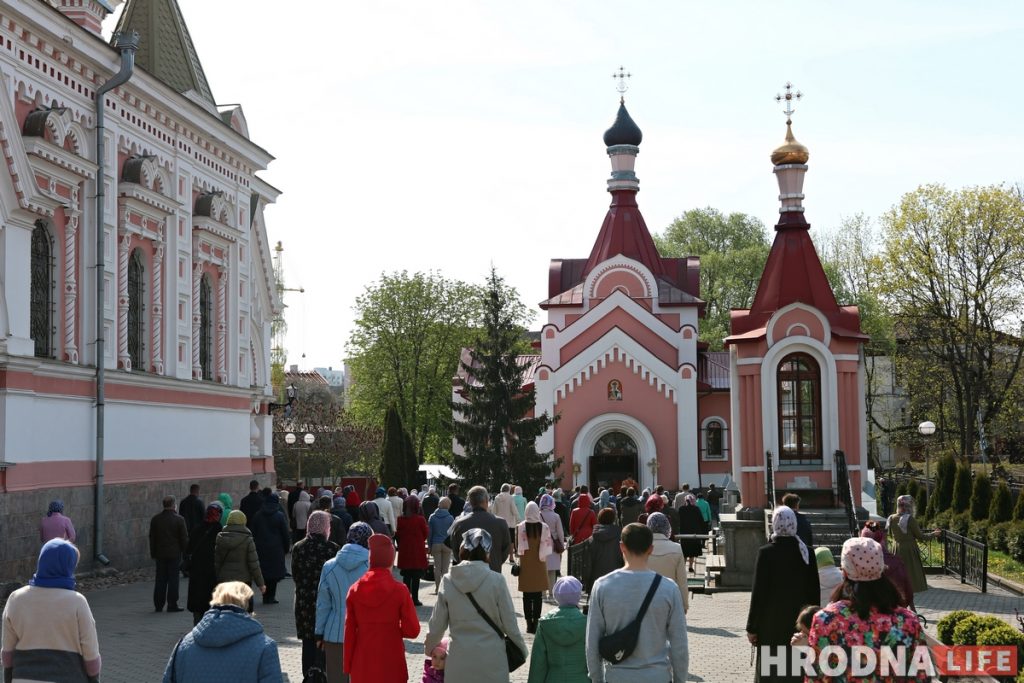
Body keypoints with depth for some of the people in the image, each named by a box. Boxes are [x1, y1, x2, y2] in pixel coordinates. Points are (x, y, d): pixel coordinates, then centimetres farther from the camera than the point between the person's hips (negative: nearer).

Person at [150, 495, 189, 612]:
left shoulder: (155, 519, 3)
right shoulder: (179, 519, -9)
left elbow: (152, 537, 8)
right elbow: (184, 538, -7)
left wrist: (153, 553, 15)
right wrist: (185, 553, 4)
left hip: (160, 554, 4)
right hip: (174, 554, -4)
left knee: (160, 580, 9)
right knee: (173, 580, 1)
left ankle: (158, 605, 11)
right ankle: (172, 605, 1)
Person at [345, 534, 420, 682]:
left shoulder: (354, 590, -3)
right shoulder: (399, 591, -10)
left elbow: (349, 632, 1)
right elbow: (412, 630, -9)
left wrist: (348, 666, 9)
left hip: (362, 666, 2)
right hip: (391, 665, -2)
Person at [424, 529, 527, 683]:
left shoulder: (448, 581, -4)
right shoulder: (496, 581, -10)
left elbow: (437, 624, 3)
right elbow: (509, 623, -4)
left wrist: (429, 647, 23)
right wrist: (522, 648, 14)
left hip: (458, 663, 2)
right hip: (491, 661, -2)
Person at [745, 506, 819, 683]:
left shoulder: (766, 553, -13)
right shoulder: (806, 553, -2)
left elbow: (758, 593, -11)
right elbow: (814, 591, 4)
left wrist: (752, 628, -4)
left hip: (771, 626, -3)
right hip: (800, 624, 3)